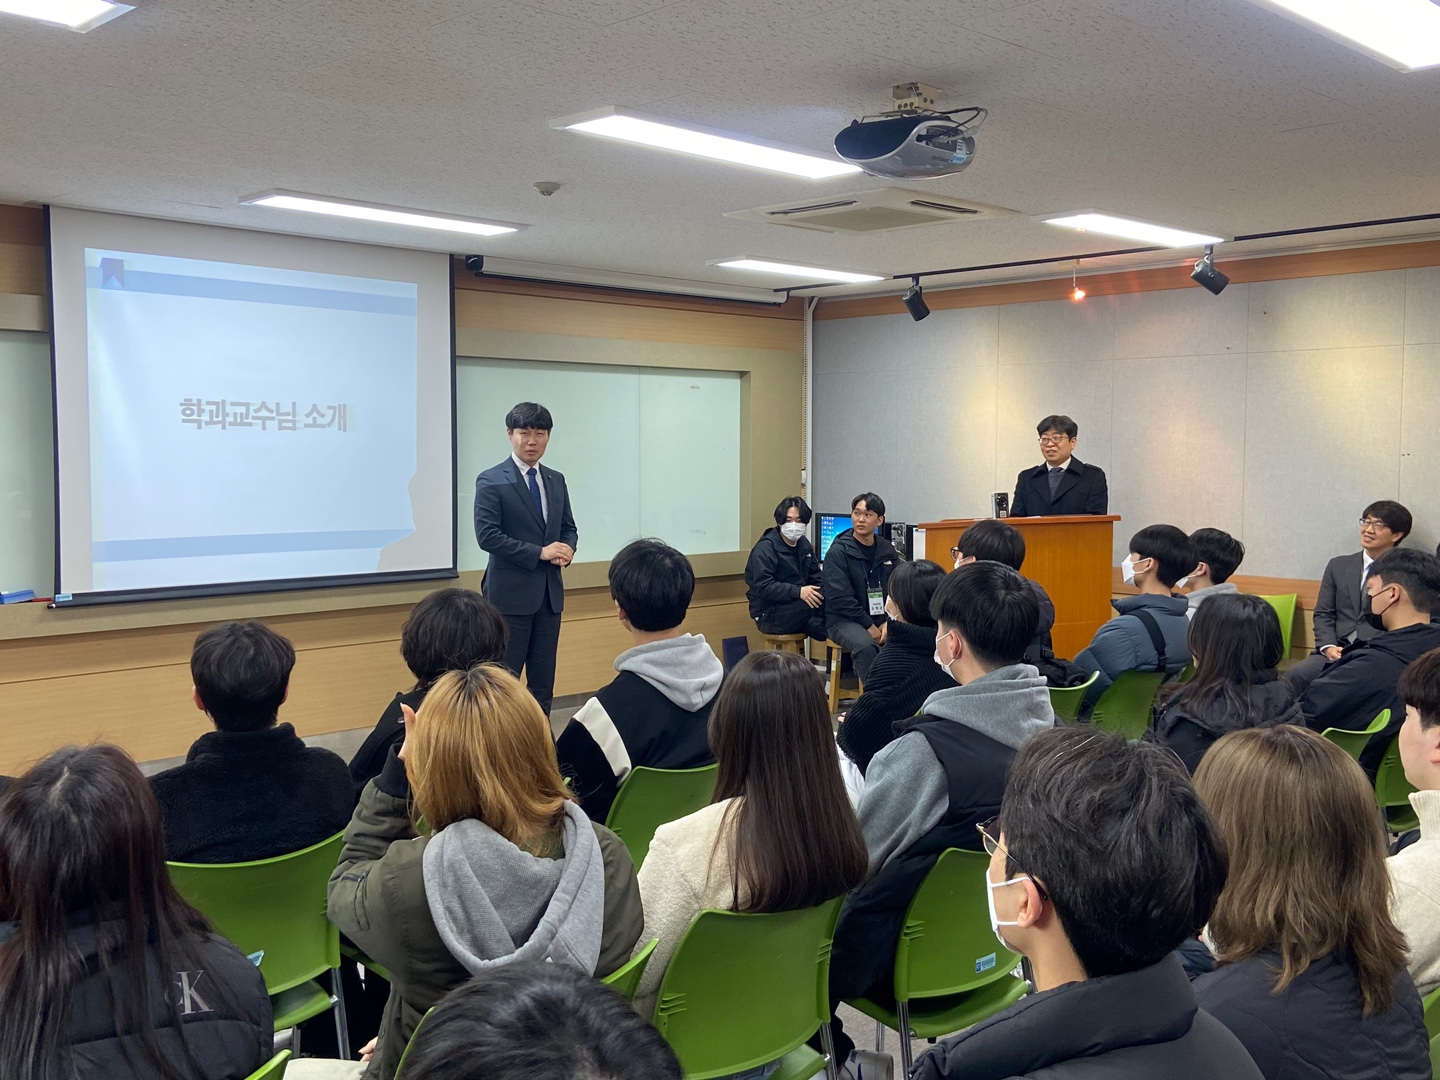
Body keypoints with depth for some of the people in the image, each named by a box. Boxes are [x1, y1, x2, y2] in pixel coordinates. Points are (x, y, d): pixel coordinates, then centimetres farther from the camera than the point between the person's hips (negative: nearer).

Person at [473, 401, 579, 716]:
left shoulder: (556, 480, 11)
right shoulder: (491, 481, -8)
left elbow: (569, 527, 17)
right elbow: (487, 536, -16)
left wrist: (566, 549, -7)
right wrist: (539, 552, -19)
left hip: (550, 593, 6)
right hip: (511, 594, -6)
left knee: (544, 679, 11)